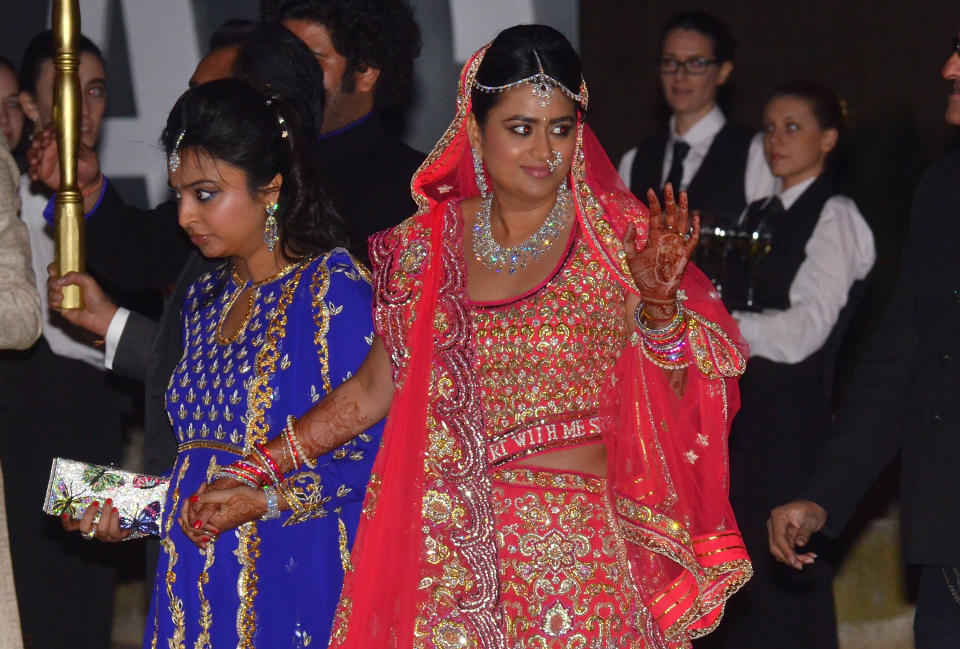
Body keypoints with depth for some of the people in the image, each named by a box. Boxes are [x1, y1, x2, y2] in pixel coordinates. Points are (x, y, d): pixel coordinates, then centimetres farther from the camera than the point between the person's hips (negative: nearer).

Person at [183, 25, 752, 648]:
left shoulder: (617, 240, -3)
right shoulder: (426, 246, 4)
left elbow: (671, 396, -5)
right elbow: (371, 390, 9)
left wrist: (659, 297, -21)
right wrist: (254, 473, 7)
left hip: (576, 561, -2)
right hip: (445, 555, 2)